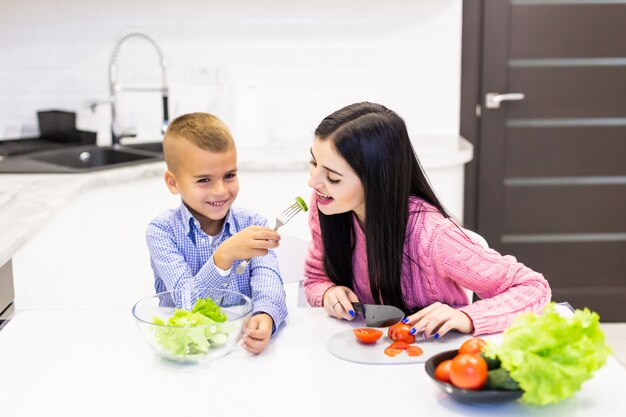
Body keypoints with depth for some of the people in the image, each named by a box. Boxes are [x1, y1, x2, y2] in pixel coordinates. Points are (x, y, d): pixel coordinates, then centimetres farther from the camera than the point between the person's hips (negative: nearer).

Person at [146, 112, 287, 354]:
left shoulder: (252, 225, 1)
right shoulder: (162, 231, -5)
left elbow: (268, 280, -14)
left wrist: (265, 316, -37)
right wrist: (225, 255, -31)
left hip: (244, 341, 1)